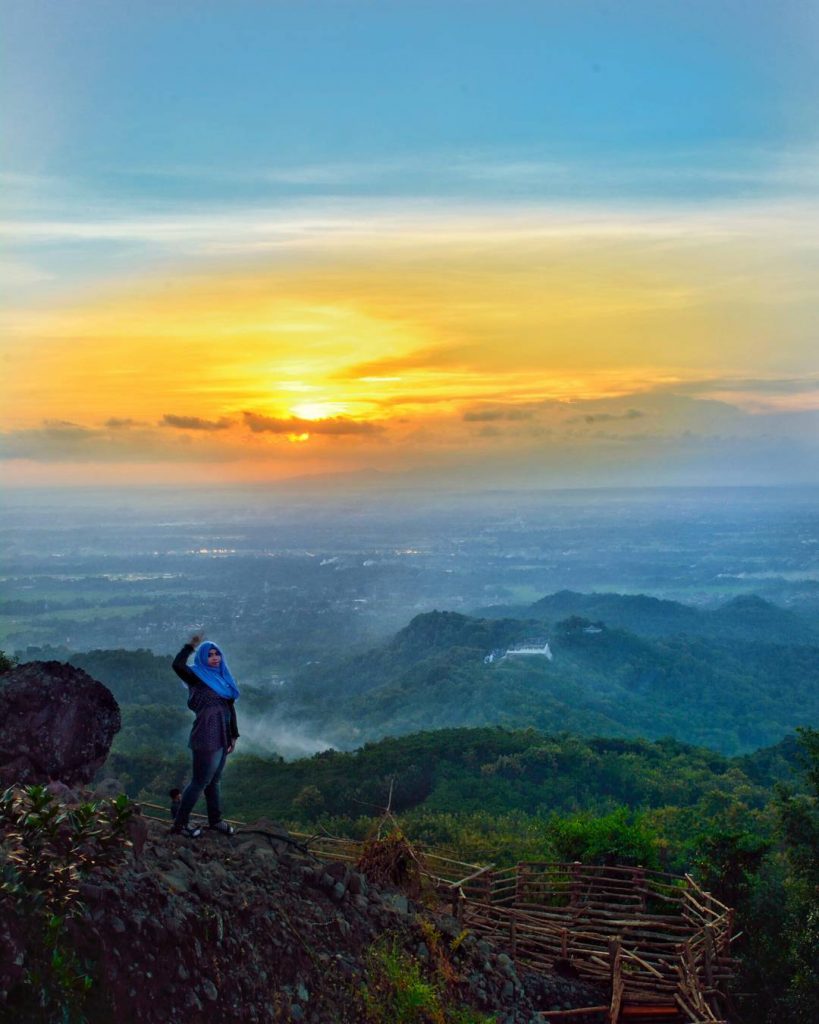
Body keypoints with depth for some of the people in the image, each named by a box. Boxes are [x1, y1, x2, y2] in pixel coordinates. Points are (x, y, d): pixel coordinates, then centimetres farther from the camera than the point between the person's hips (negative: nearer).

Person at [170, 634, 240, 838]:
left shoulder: (223, 678, 12)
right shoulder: (197, 677, -8)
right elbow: (177, 665, -29)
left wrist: (233, 735, 14)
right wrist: (191, 646, -20)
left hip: (222, 737, 7)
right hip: (206, 737, -7)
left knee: (214, 781, 19)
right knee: (200, 781, 0)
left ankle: (215, 820, 31)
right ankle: (180, 824, 12)